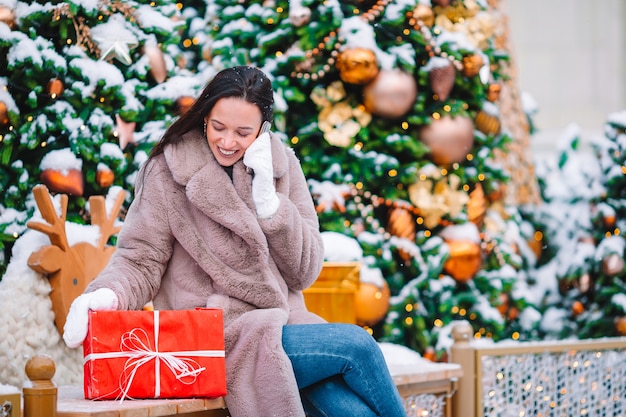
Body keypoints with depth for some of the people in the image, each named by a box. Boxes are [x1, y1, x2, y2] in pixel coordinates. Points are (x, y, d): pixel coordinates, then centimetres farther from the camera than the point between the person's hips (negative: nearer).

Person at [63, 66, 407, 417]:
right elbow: (141, 260, -2)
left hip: (281, 322, 4)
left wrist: (268, 202, -9)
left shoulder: (281, 164, 7)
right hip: (214, 338, -4)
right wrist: (107, 295, -23)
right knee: (357, 345, -19)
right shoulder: (168, 170, -3)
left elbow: (305, 272, 4)